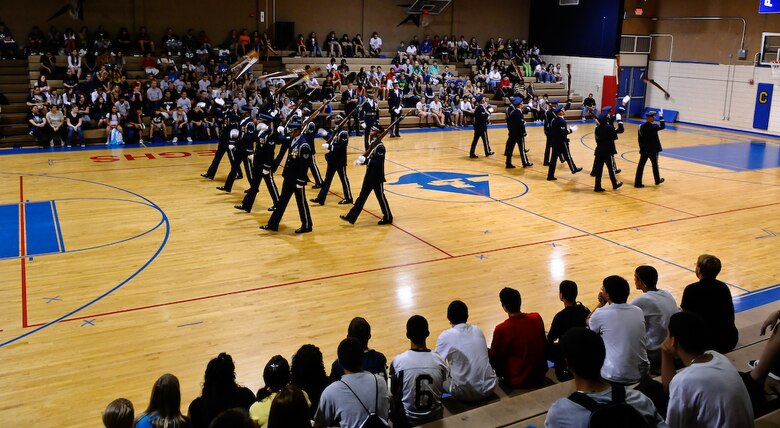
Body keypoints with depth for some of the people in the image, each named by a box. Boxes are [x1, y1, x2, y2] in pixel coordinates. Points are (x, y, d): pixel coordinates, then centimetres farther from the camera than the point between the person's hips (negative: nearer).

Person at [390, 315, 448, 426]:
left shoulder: (398, 361, -20)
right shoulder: (439, 361, -13)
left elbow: (395, 393, -8)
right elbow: (442, 390, 1)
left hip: (409, 419, -2)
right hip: (435, 417, 2)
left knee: (394, 403, 29)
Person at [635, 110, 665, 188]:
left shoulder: (641, 126, -1)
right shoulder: (653, 127, -17)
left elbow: (640, 139, 5)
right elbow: (663, 126, -1)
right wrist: (661, 117, 3)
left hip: (644, 149, 4)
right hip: (652, 150, -4)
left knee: (641, 165, 3)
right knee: (655, 164, 14)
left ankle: (637, 182, 0)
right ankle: (657, 180, 31)